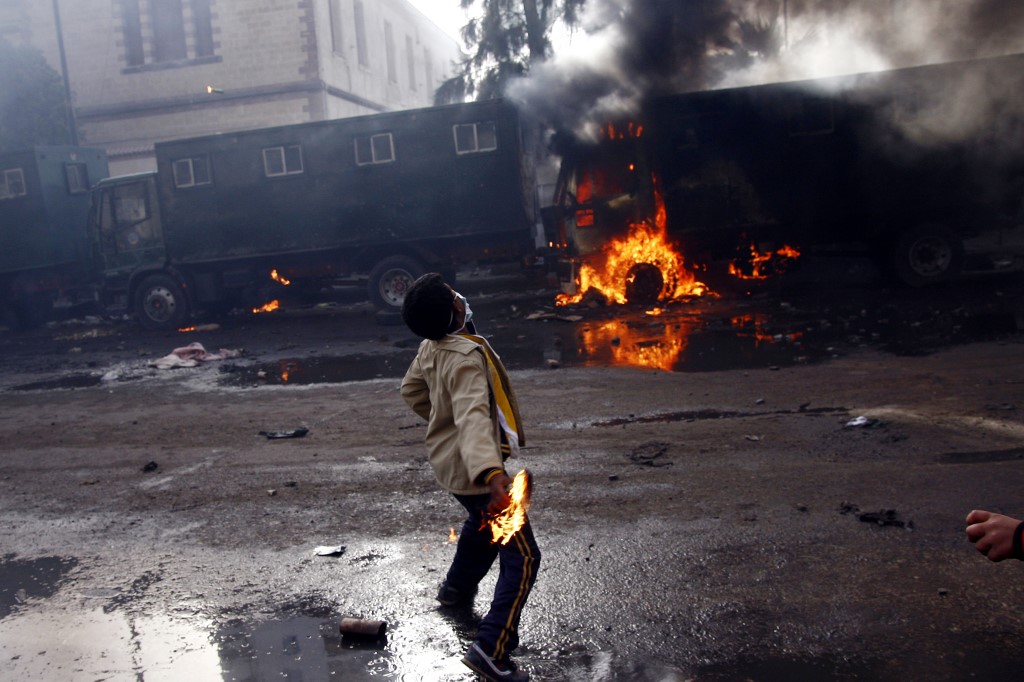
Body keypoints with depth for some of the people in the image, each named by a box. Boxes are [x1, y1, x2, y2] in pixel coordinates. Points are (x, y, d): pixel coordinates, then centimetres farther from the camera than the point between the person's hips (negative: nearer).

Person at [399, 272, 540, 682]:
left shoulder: (432, 347, -2)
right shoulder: (465, 357, -31)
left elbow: (411, 390, 15)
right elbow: (474, 417, -46)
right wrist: (491, 472, -60)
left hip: (449, 462, 10)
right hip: (474, 471, -10)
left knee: (482, 522, 36)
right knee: (522, 558, -3)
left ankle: (457, 589, 55)